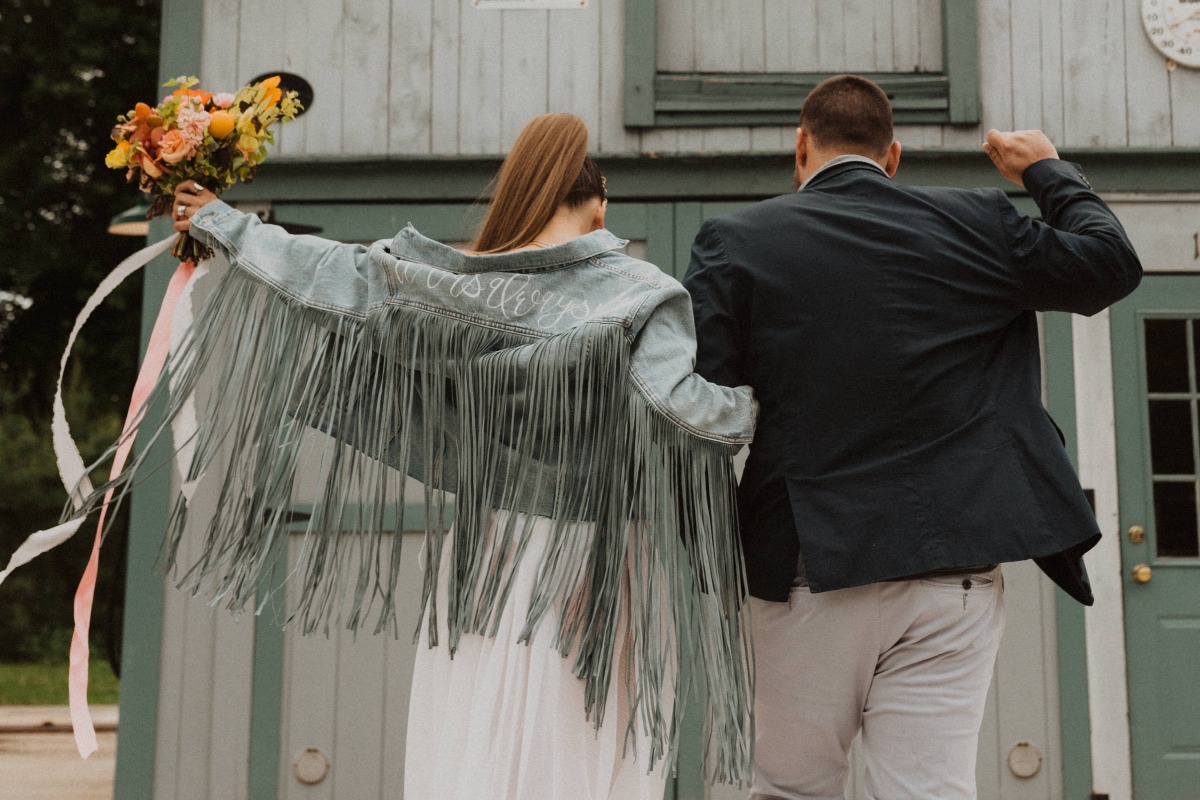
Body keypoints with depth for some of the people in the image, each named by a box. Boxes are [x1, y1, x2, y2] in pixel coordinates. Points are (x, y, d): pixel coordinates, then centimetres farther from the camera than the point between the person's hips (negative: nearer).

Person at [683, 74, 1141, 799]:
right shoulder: (975, 223, 4)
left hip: (808, 573, -1)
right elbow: (1112, 264, 15)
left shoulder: (734, 242, 0)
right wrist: (1047, 171, 28)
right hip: (952, 574, 1)